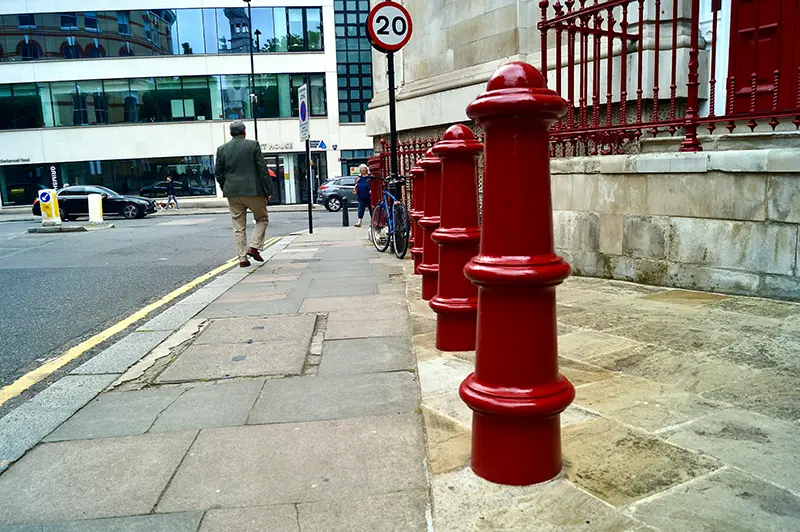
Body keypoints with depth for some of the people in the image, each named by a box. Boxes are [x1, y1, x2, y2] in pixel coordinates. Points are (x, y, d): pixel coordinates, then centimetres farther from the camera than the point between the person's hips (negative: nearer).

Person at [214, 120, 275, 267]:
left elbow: (218, 173, 6)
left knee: (239, 227, 8)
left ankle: (242, 258, 8)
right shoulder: (253, 145, -2)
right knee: (262, 219, 15)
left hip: (232, 193, 3)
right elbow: (263, 169, -6)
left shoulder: (222, 149, 6)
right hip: (253, 190, -3)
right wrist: (269, 190, -3)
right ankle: (254, 247, 0)